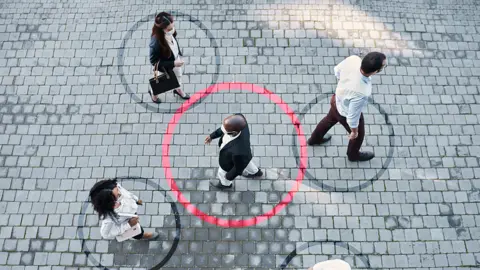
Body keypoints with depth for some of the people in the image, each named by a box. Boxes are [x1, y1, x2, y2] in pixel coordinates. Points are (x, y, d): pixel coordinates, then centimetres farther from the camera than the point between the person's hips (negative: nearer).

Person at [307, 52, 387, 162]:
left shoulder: (353, 59, -31)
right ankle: (353, 154, 61)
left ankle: (315, 139, 65)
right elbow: (353, 116, -28)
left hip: (337, 99, 6)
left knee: (330, 119, 37)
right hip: (347, 114, -5)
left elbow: (337, 70, -8)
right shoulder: (361, 93, -46)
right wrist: (354, 131, -7)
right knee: (358, 135, 28)